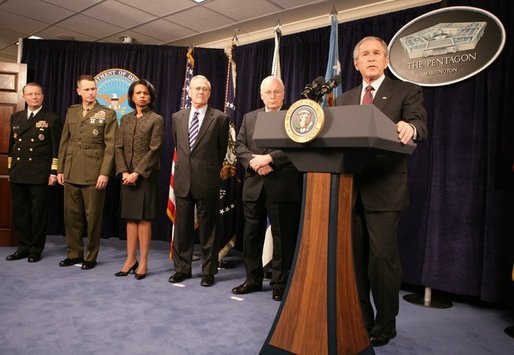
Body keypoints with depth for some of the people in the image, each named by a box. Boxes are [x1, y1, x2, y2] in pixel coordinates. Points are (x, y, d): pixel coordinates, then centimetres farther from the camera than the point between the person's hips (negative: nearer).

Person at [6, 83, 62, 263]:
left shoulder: (52, 119, -2)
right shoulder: (16, 117, 14)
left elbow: (57, 149, -5)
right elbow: (11, 144, 18)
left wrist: (54, 172, -10)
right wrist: (10, 168, 14)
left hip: (39, 175, -5)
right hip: (18, 174, 5)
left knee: (38, 212, 2)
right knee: (19, 212, 9)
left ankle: (36, 249, 13)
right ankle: (23, 247, 21)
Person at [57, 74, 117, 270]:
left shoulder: (107, 114, -2)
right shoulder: (71, 112, 13)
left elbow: (110, 146, -7)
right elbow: (64, 142, 14)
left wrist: (104, 173, -14)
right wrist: (60, 169, 10)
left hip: (94, 174, -4)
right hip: (71, 172, 5)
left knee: (93, 216, 3)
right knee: (71, 215, 10)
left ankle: (91, 257, 16)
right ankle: (74, 253, 24)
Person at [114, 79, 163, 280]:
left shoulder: (156, 120, -2)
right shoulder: (125, 119, 13)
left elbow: (154, 150, -10)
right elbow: (119, 147, 7)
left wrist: (137, 173, -15)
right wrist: (123, 172, -7)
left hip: (146, 176, -4)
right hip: (127, 176, 5)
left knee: (144, 218, -1)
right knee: (130, 218, 8)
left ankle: (143, 262, 8)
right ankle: (130, 259, 16)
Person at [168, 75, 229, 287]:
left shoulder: (219, 118, -3)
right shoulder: (177, 117, 9)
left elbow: (221, 151, 6)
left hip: (207, 181, -4)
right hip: (182, 179, 4)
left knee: (208, 228, 5)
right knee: (182, 227, 11)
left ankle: (208, 271, 17)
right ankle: (182, 268, 24)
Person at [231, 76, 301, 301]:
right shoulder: (249, 118, 15)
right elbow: (239, 146, 8)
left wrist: (269, 158, -19)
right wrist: (253, 161, -11)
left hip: (282, 187, -4)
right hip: (254, 186, 5)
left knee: (283, 237, 3)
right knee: (252, 235, 12)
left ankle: (280, 283, 17)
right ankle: (253, 279, 26)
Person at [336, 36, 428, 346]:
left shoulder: (407, 92, 3)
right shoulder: (345, 99, 17)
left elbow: (419, 126, -13)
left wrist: (410, 129, -36)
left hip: (384, 189, -4)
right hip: (351, 188, 5)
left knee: (383, 257, -2)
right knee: (354, 257, 12)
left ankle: (384, 324, 18)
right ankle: (360, 320, 28)